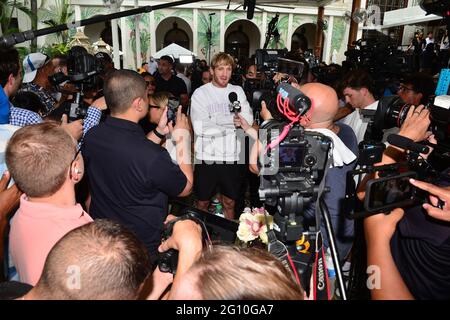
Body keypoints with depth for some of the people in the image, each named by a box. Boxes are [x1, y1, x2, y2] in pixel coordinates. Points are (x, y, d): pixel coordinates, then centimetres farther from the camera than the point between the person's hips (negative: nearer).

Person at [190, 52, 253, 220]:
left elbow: (248, 121, -8)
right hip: (207, 157, -2)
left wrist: (216, 120, -17)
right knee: (203, 202, 14)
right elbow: (200, 128, -18)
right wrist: (233, 123, -13)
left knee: (230, 202, 18)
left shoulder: (238, 91, 5)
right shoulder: (200, 93, -4)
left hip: (232, 157, 2)